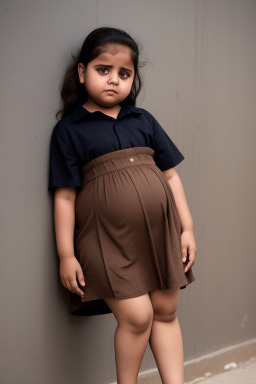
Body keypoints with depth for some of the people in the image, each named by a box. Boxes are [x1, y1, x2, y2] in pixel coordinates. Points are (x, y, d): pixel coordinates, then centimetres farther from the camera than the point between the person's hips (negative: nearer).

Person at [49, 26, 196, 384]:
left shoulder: (144, 120, 10)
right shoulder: (68, 129, 0)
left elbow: (171, 175, 12)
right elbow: (65, 195, -3)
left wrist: (187, 228, 8)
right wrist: (66, 254, -5)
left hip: (160, 232, 4)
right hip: (108, 238, -4)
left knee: (166, 312, 10)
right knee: (136, 315, -9)